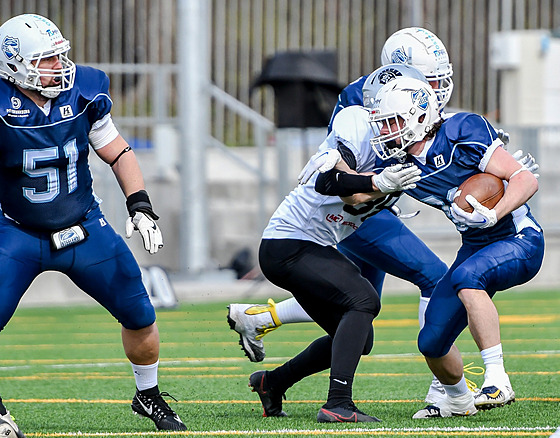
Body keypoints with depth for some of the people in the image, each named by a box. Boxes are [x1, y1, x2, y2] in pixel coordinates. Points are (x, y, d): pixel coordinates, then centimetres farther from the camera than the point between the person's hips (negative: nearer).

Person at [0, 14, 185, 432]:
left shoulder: (82, 92, -8)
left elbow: (118, 153, 5)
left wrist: (141, 205, -3)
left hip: (85, 228, 3)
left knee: (140, 315, 4)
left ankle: (148, 396, 29)